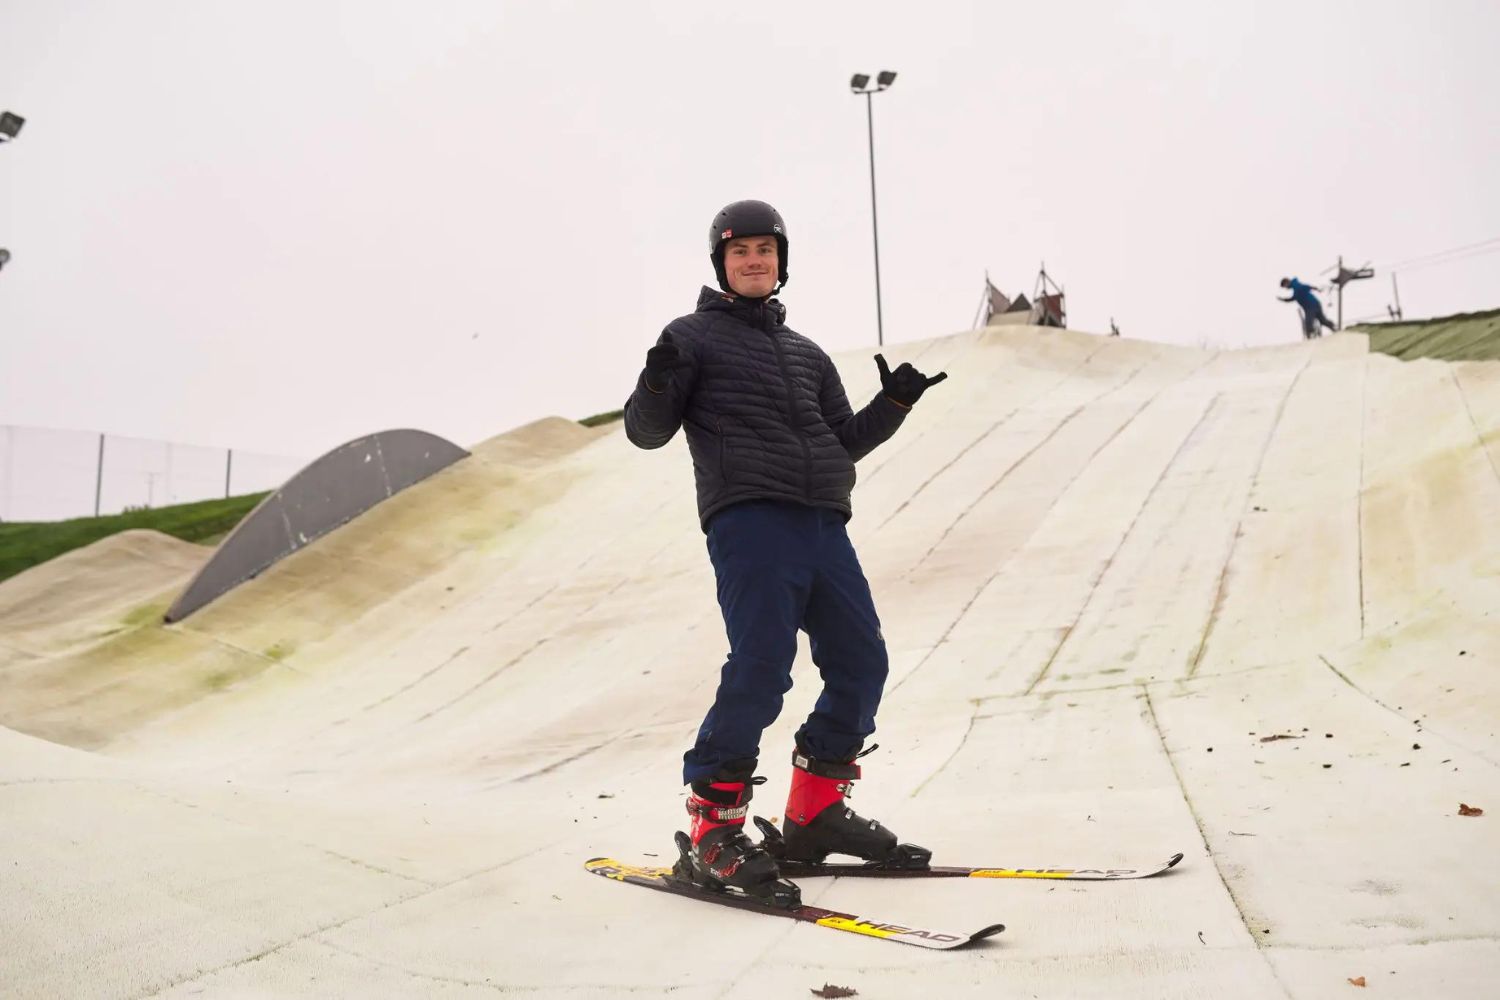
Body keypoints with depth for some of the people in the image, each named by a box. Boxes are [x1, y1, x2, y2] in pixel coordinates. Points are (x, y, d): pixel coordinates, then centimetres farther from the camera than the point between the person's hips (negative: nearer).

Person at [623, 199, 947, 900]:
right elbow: (645, 431, 2)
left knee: (861, 663, 4)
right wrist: (658, 385, -18)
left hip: (822, 525, 6)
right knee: (761, 668, -15)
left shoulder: (807, 355, 26)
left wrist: (894, 404, 14)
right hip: (748, 519, -6)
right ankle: (713, 829, 0)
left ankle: (814, 814, 19)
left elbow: (844, 444, 27)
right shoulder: (695, 336, 9)